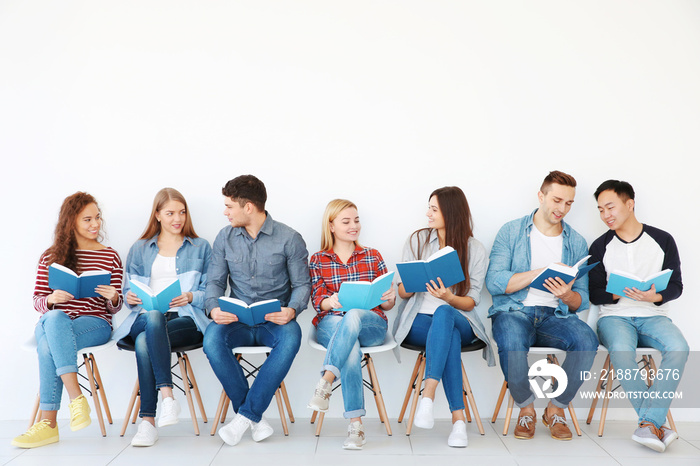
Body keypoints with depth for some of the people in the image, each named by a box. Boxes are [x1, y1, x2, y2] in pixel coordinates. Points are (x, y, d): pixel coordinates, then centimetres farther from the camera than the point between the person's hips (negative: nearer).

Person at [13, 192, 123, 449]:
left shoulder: (110, 257, 12)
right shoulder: (50, 257, 14)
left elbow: (114, 307, 12)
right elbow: (37, 301, 11)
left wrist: (113, 298, -13)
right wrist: (51, 299, -12)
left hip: (95, 323, -1)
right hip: (51, 323, 2)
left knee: (48, 347, -34)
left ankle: (48, 424, -31)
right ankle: (76, 398, -35)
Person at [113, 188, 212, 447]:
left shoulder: (201, 247, 18)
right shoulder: (139, 249, 23)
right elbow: (129, 291, 20)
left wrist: (191, 297, -10)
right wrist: (130, 298, -3)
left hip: (186, 320, -2)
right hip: (145, 318, 2)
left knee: (144, 342, -34)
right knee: (153, 317, -38)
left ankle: (148, 420, -35)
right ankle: (167, 395, -41)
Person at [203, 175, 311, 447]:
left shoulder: (289, 239, -2)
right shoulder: (225, 238, 7)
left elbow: (302, 284, 0)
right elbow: (215, 281, 8)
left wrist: (292, 310, -21)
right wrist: (214, 308, -14)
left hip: (274, 322, -2)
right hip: (237, 320, 3)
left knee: (291, 337, -36)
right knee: (212, 339, -30)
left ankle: (245, 415, -25)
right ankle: (255, 419, -19)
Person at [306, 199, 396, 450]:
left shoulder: (373, 257, 15)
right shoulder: (318, 260, 13)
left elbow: (385, 306, 12)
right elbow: (318, 301, 2)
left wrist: (390, 298, -15)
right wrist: (332, 301, -23)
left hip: (370, 323, 1)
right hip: (331, 322, 0)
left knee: (354, 314, -37)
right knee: (351, 347, -36)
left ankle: (325, 382, -42)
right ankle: (355, 424, -36)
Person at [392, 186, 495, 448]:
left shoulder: (475, 250, 3)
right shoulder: (417, 240, 5)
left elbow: (471, 301, 0)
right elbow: (402, 292, 4)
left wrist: (449, 298, -22)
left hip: (458, 320, 0)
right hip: (418, 322, 0)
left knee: (443, 313, -39)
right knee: (449, 337, -36)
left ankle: (428, 394, -46)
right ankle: (458, 417, -36)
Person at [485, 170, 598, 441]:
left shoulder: (576, 243, 13)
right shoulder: (511, 232, 4)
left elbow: (582, 300, 8)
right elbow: (494, 282, -9)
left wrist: (567, 296, -16)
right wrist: (540, 272, -16)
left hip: (555, 315, 3)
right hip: (514, 311, -3)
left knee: (587, 341, -29)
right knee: (512, 343, -37)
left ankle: (556, 409, -5)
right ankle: (525, 409, -7)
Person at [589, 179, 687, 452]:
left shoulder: (663, 240, 7)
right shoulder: (600, 247, 7)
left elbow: (676, 286, 5)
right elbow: (595, 294, 5)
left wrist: (655, 297, -17)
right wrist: (617, 293, -16)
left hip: (654, 315, 1)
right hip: (614, 316, 0)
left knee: (678, 348, -32)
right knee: (621, 349, -35)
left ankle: (648, 423, -31)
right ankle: (656, 424, -25)